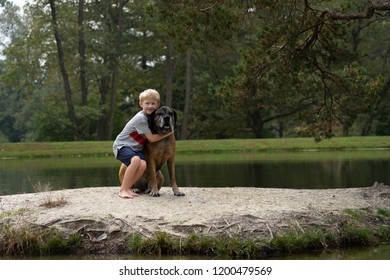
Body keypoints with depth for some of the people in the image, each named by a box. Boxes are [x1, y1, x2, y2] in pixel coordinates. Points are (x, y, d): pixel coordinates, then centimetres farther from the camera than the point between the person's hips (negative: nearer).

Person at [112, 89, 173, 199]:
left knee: (143, 164, -24)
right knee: (136, 160, -37)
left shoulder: (151, 116, 2)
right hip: (122, 145, -7)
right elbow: (151, 138, -20)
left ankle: (127, 187, -7)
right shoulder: (140, 118, -23)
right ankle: (123, 189, -25)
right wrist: (167, 133, -14)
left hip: (136, 148, 7)